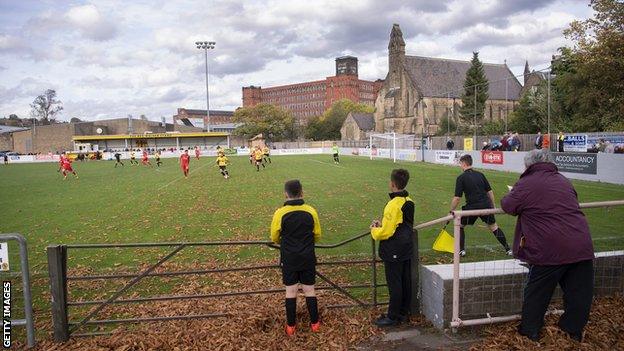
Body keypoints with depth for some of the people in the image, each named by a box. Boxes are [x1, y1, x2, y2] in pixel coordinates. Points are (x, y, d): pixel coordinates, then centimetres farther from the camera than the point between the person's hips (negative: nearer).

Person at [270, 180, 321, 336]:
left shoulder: (280, 213, -13)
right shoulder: (311, 211, -8)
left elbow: (274, 238, -1)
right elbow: (317, 236, 4)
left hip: (289, 259, -1)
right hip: (308, 258, 1)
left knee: (291, 292, 10)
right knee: (309, 290, 13)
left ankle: (291, 326, 21)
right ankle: (315, 323, 24)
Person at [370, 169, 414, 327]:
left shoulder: (394, 205, -23)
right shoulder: (409, 202, 4)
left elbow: (386, 232, -21)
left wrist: (374, 230, -2)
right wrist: (383, 224, 12)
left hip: (393, 253, -9)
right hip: (406, 249, 9)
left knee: (394, 284, 2)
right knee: (405, 281, 16)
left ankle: (393, 317, 12)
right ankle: (404, 312, 28)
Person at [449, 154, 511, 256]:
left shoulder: (461, 177, -3)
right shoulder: (480, 175, 11)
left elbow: (457, 198, -8)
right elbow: (490, 192, 12)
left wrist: (451, 211, 0)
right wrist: (493, 206, 21)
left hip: (472, 207, -4)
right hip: (486, 205, 5)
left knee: (459, 225, 15)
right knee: (493, 226, 20)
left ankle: (461, 250, 14)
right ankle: (508, 249, 22)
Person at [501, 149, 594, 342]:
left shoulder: (526, 184, -5)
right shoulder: (564, 181, 15)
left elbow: (508, 206, 1)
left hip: (550, 250, -5)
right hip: (582, 247, 5)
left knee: (537, 292, 10)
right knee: (579, 293, 16)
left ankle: (530, 331, 21)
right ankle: (573, 332, 28)